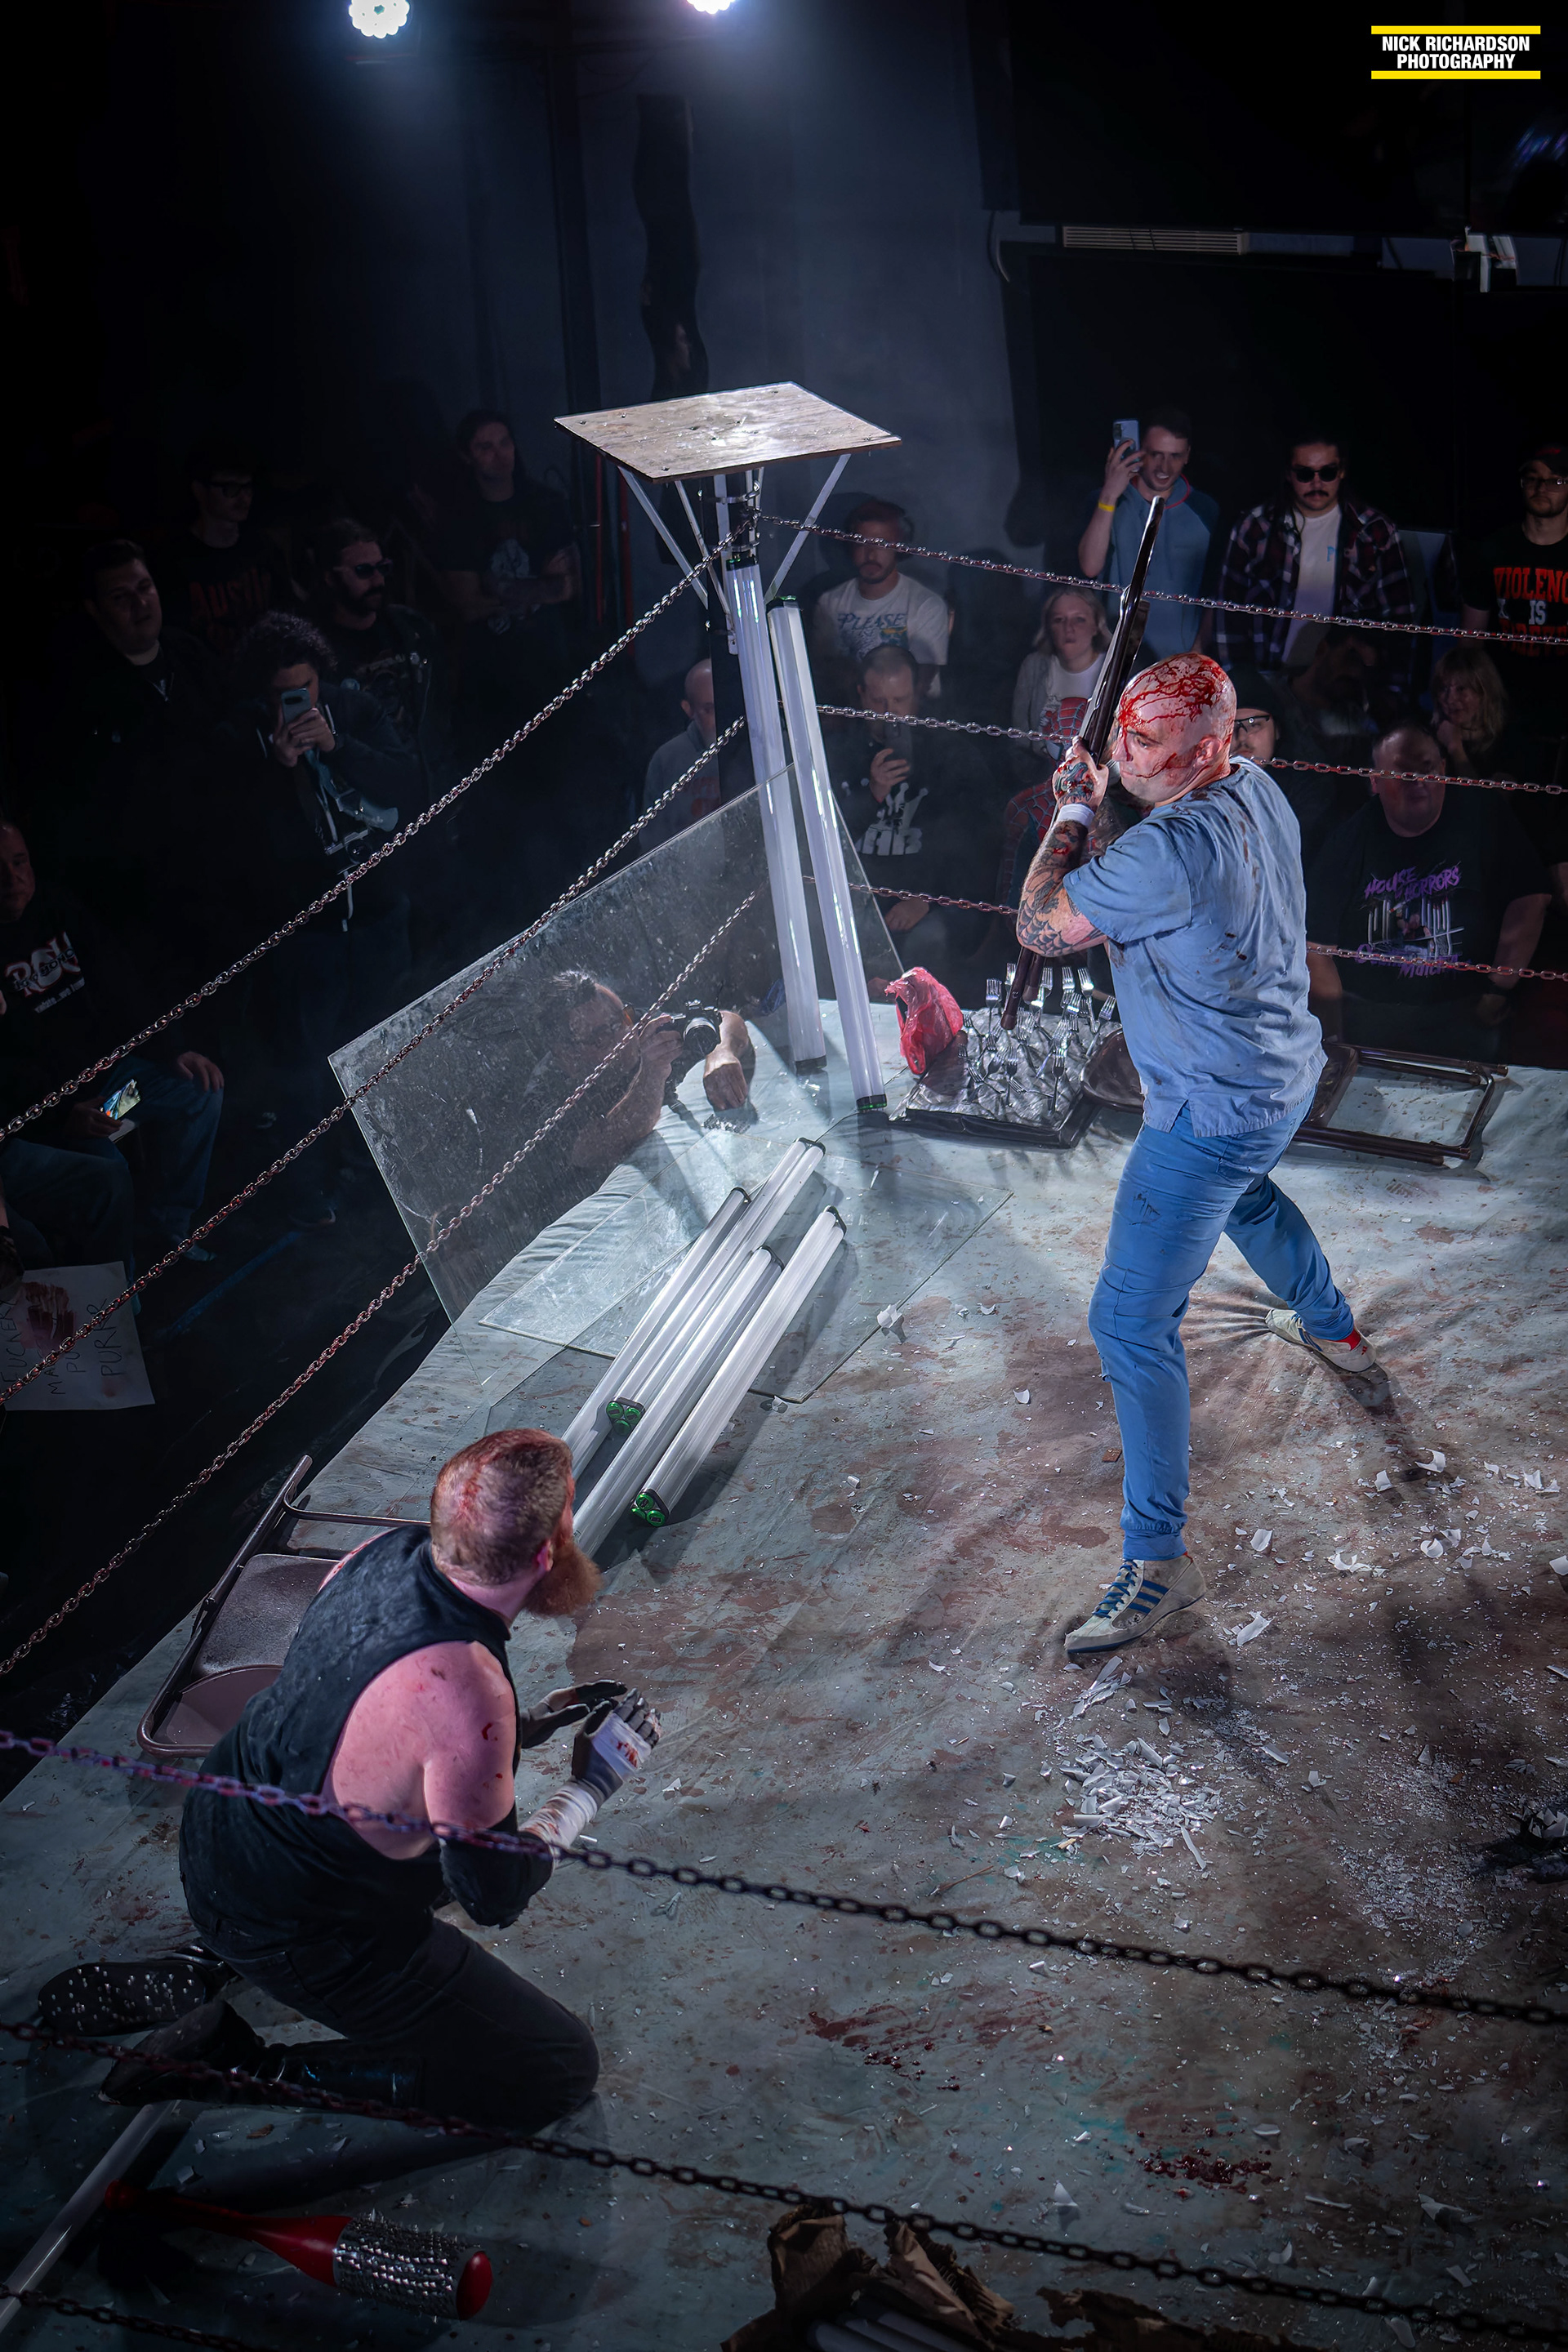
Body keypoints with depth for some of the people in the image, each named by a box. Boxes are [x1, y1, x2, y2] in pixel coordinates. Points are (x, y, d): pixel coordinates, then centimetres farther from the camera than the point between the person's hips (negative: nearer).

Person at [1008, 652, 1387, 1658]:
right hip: (1285, 1077, 10)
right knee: (1245, 1194, 41)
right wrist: (1098, 809, 3)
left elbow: (1041, 926, -22)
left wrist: (1067, 820, -10)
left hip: (1212, 1113, -10)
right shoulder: (1256, 789, -2)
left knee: (1132, 1323, -7)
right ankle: (1338, 1334, 66)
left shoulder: (1176, 847, -33)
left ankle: (1162, 1558, -2)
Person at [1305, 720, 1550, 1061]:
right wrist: (1333, 1038, -7)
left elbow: (1531, 898, -2)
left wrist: (1499, 991, -5)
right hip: (1365, 1017, 0)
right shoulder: (1347, 842, 2)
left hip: (1461, 1020, 0)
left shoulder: (1480, 820, 2)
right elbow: (1317, 943, -1)